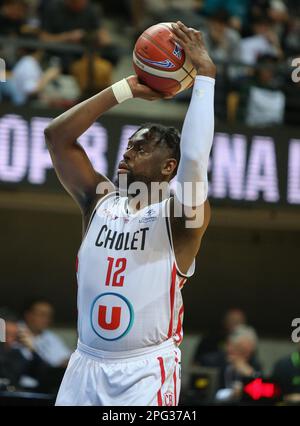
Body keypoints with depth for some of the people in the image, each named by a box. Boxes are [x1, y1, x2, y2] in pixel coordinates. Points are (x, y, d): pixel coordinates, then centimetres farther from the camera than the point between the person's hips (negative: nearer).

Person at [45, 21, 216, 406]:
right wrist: (127, 89, 1)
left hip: (146, 371, -5)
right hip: (87, 364, 5)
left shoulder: (180, 217, -7)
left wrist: (205, 75, -22)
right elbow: (56, 136, 3)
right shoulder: (99, 203, 7)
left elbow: (194, 157, -25)